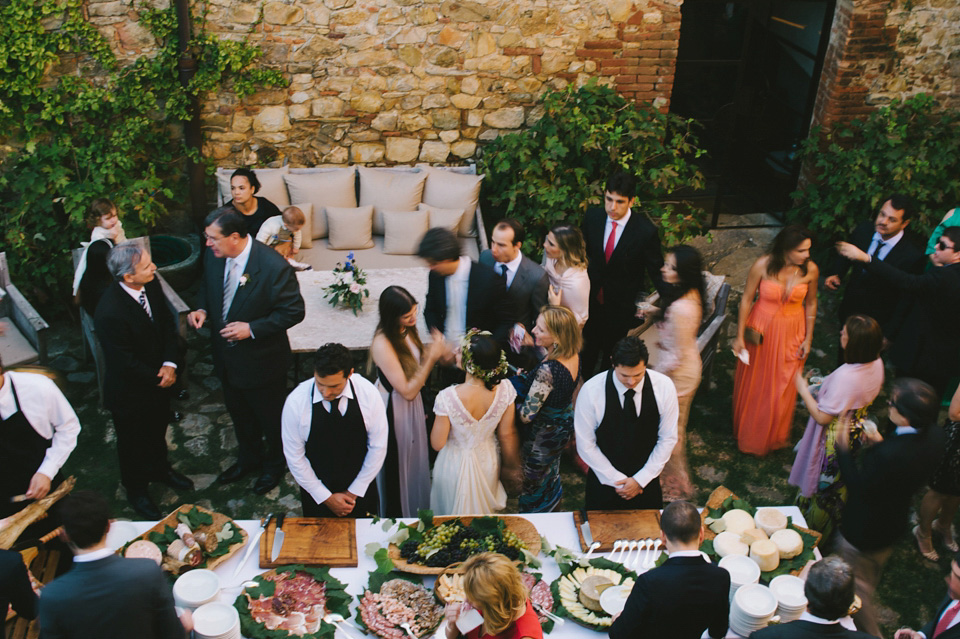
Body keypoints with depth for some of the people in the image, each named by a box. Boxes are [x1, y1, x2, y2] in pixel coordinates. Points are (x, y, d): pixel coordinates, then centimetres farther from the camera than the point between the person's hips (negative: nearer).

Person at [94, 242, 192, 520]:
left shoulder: (151, 284, -16)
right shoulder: (110, 313, -37)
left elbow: (167, 322, -3)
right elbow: (126, 364, -27)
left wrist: (169, 363, -15)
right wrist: (158, 378, -14)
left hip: (159, 379, 6)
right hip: (130, 392, -6)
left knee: (158, 429, 30)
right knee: (133, 442, 19)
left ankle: (160, 469, 58)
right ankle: (136, 490, 45)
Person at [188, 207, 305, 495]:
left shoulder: (274, 266, -29)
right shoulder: (213, 257, -10)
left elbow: (294, 311, -22)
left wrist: (252, 328, -27)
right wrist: (202, 309, -10)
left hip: (261, 361, -6)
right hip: (227, 357, 6)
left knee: (271, 417, 17)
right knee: (239, 414, 27)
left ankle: (274, 464, 44)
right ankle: (249, 458, 53)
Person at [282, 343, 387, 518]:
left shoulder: (369, 394, -19)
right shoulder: (295, 402, -22)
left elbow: (378, 448, -9)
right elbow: (295, 457, -11)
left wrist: (354, 492, -6)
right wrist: (327, 497, -8)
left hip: (360, 491, 1)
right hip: (317, 494, -1)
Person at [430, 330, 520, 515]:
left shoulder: (448, 397, -35)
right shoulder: (504, 389, -24)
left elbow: (437, 444, -22)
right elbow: (506, 434, -9)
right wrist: (511, 465, 9)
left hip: (455, 467, -3)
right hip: (488, 463, 3)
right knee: (485, 513, 32)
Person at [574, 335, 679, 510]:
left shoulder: (664, 386, -15)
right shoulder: (591, 391, -21)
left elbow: (668, 439, -5)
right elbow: (586, 445, -12)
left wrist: (640, 480, -8)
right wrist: (618, 481, -11)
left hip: (646, 481, 2)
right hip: (605, 480, -2)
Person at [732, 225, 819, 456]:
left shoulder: (811, 270, -16)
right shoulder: (762, 266, -21)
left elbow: (811, 304, -1)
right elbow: (747, 299, -11)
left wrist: (808, 338, 2)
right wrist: (740, 336, -8)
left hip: (792, 334, 1)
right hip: (761, 330, -1)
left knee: (783, 388, 15)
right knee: (753, 384, 17)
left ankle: (775, 436, 43)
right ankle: (748, 432, 43)